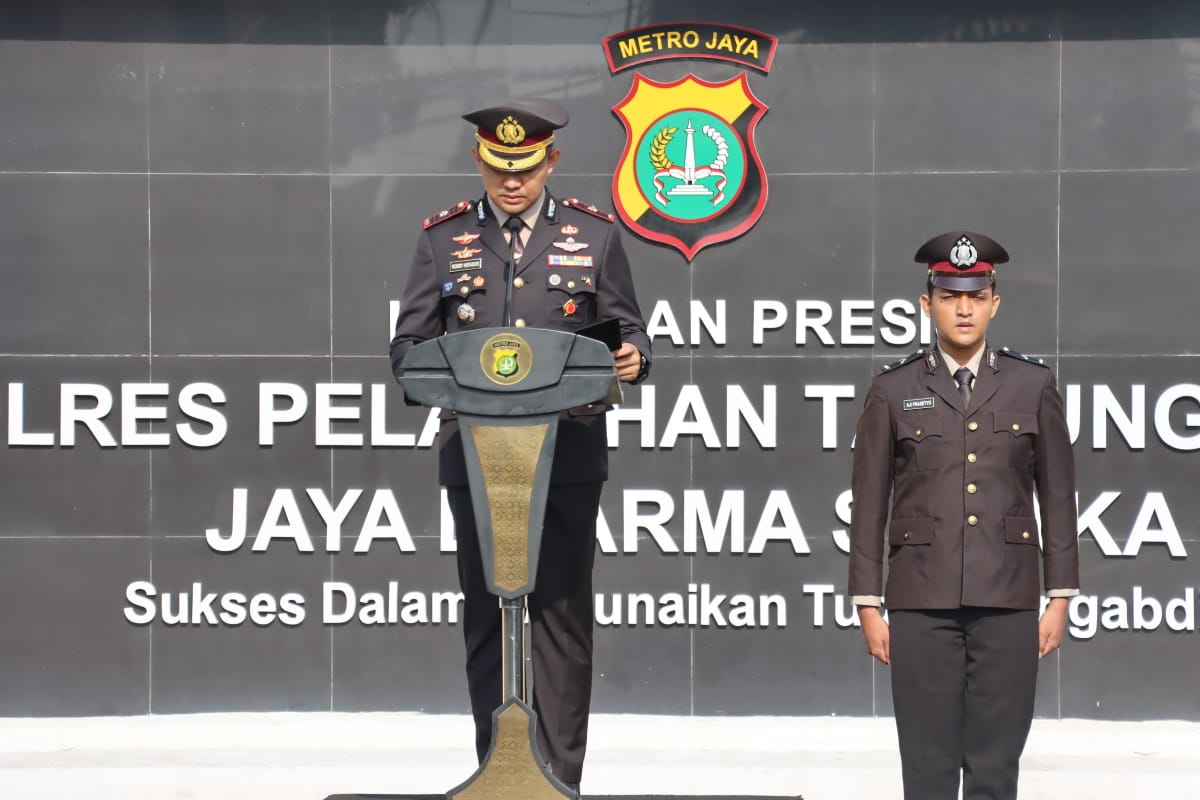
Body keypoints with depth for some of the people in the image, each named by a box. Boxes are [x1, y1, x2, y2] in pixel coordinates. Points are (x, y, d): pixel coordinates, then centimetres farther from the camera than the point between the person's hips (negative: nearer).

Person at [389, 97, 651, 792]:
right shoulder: (444, 240, 8)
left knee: (562, 616, 0)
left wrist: (633, 358, -15)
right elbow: (409, 344, 7)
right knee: (486, 618, 5)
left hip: (568, 455, -1)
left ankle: (560, 779, 5)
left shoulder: (595, 235, 7)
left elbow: (629, 333, 8)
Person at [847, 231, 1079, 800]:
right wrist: (868, 605, 1)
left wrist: (1060, 599, 3)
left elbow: (1057, 496, 7)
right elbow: (869, 503, 4)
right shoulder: (893, 391, 4)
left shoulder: (1033, 385, 5)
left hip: (1008, 604, 0)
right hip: (921, 605, 0)